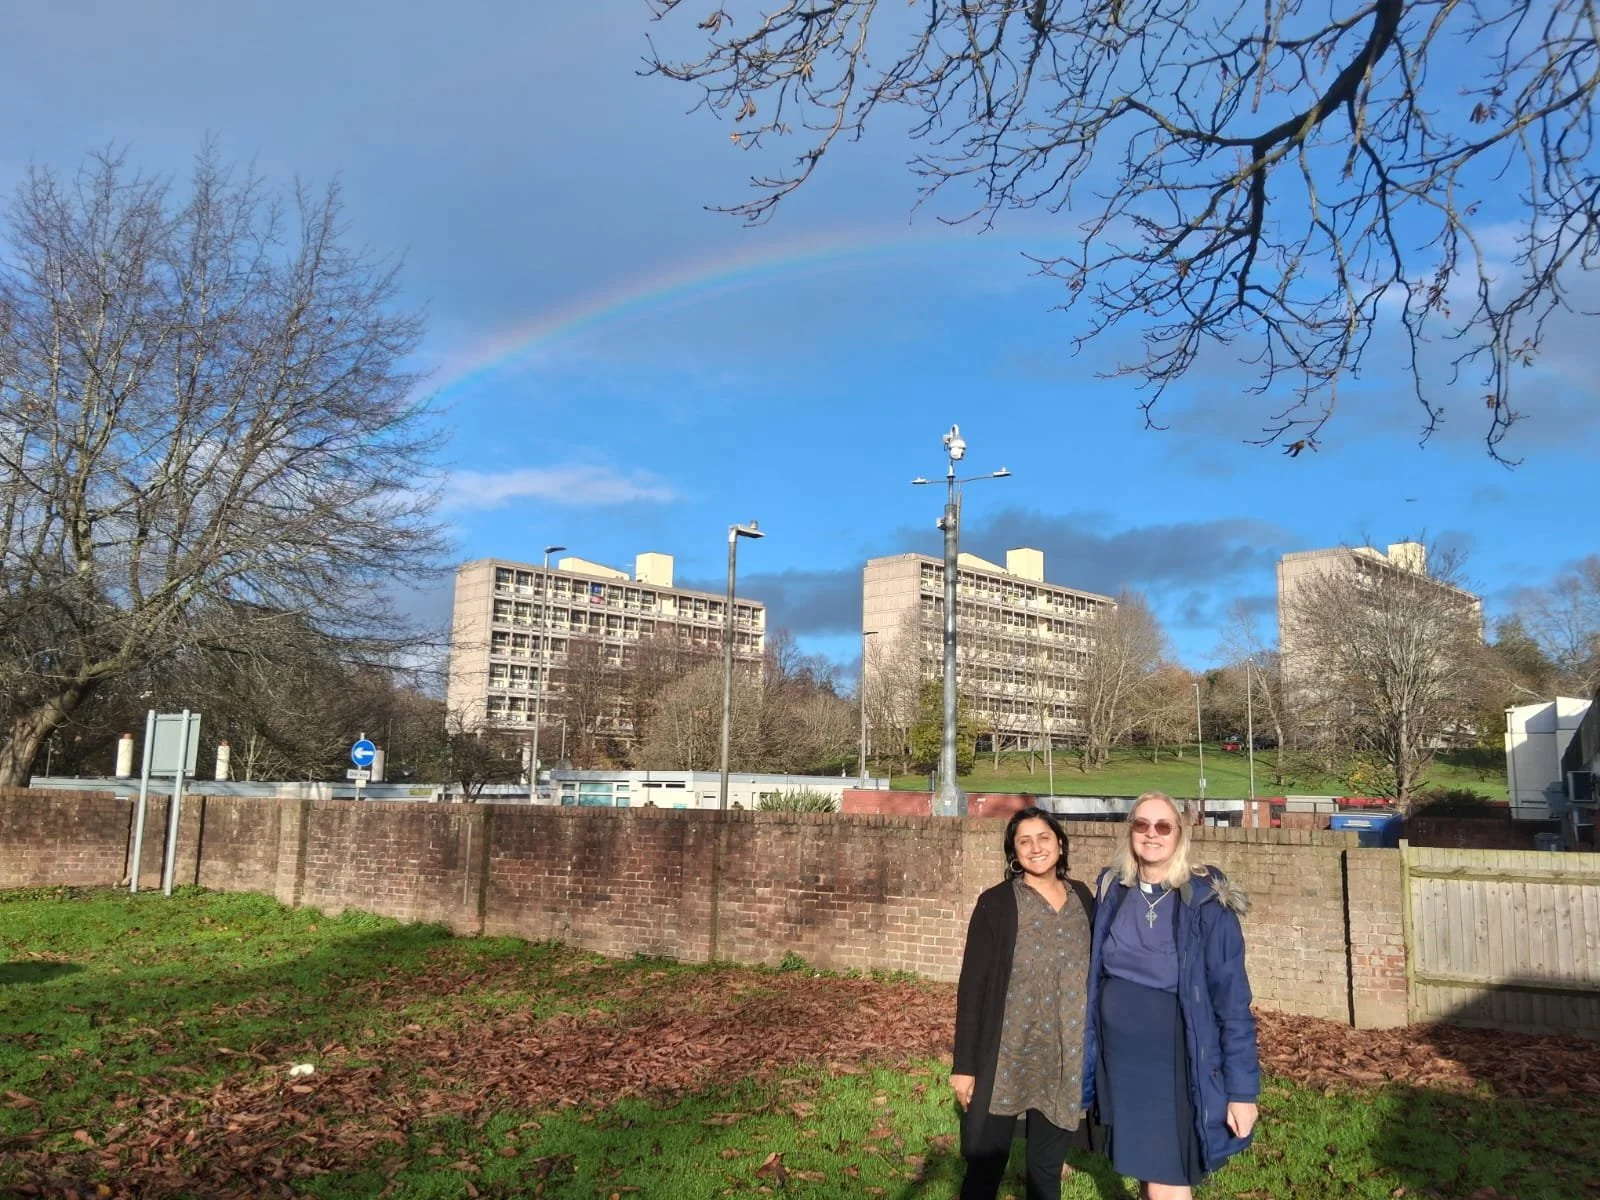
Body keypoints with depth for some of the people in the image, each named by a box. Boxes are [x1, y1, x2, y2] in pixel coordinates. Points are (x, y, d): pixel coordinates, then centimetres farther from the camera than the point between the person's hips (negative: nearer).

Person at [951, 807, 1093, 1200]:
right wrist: (965, 1064, -10)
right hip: (1005, 1057, -3)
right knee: (985, 1165, 5)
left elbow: (1092, 972, 12)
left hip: (1066, 1060, 4)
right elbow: (972, 985, -8)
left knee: (1047, 1167, 15)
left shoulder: (1082, 898, 5)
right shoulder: (996, 903, -8)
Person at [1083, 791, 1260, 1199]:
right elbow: (1093, 977, 8)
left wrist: (1242, 1089, -13)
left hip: (1176, 1062, -4)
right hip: (1119, 1058, 4)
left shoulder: (1206, 901, -13)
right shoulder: (1111, 892, 0)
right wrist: (1083, 1058, 9)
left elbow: (1231, 999, -12)